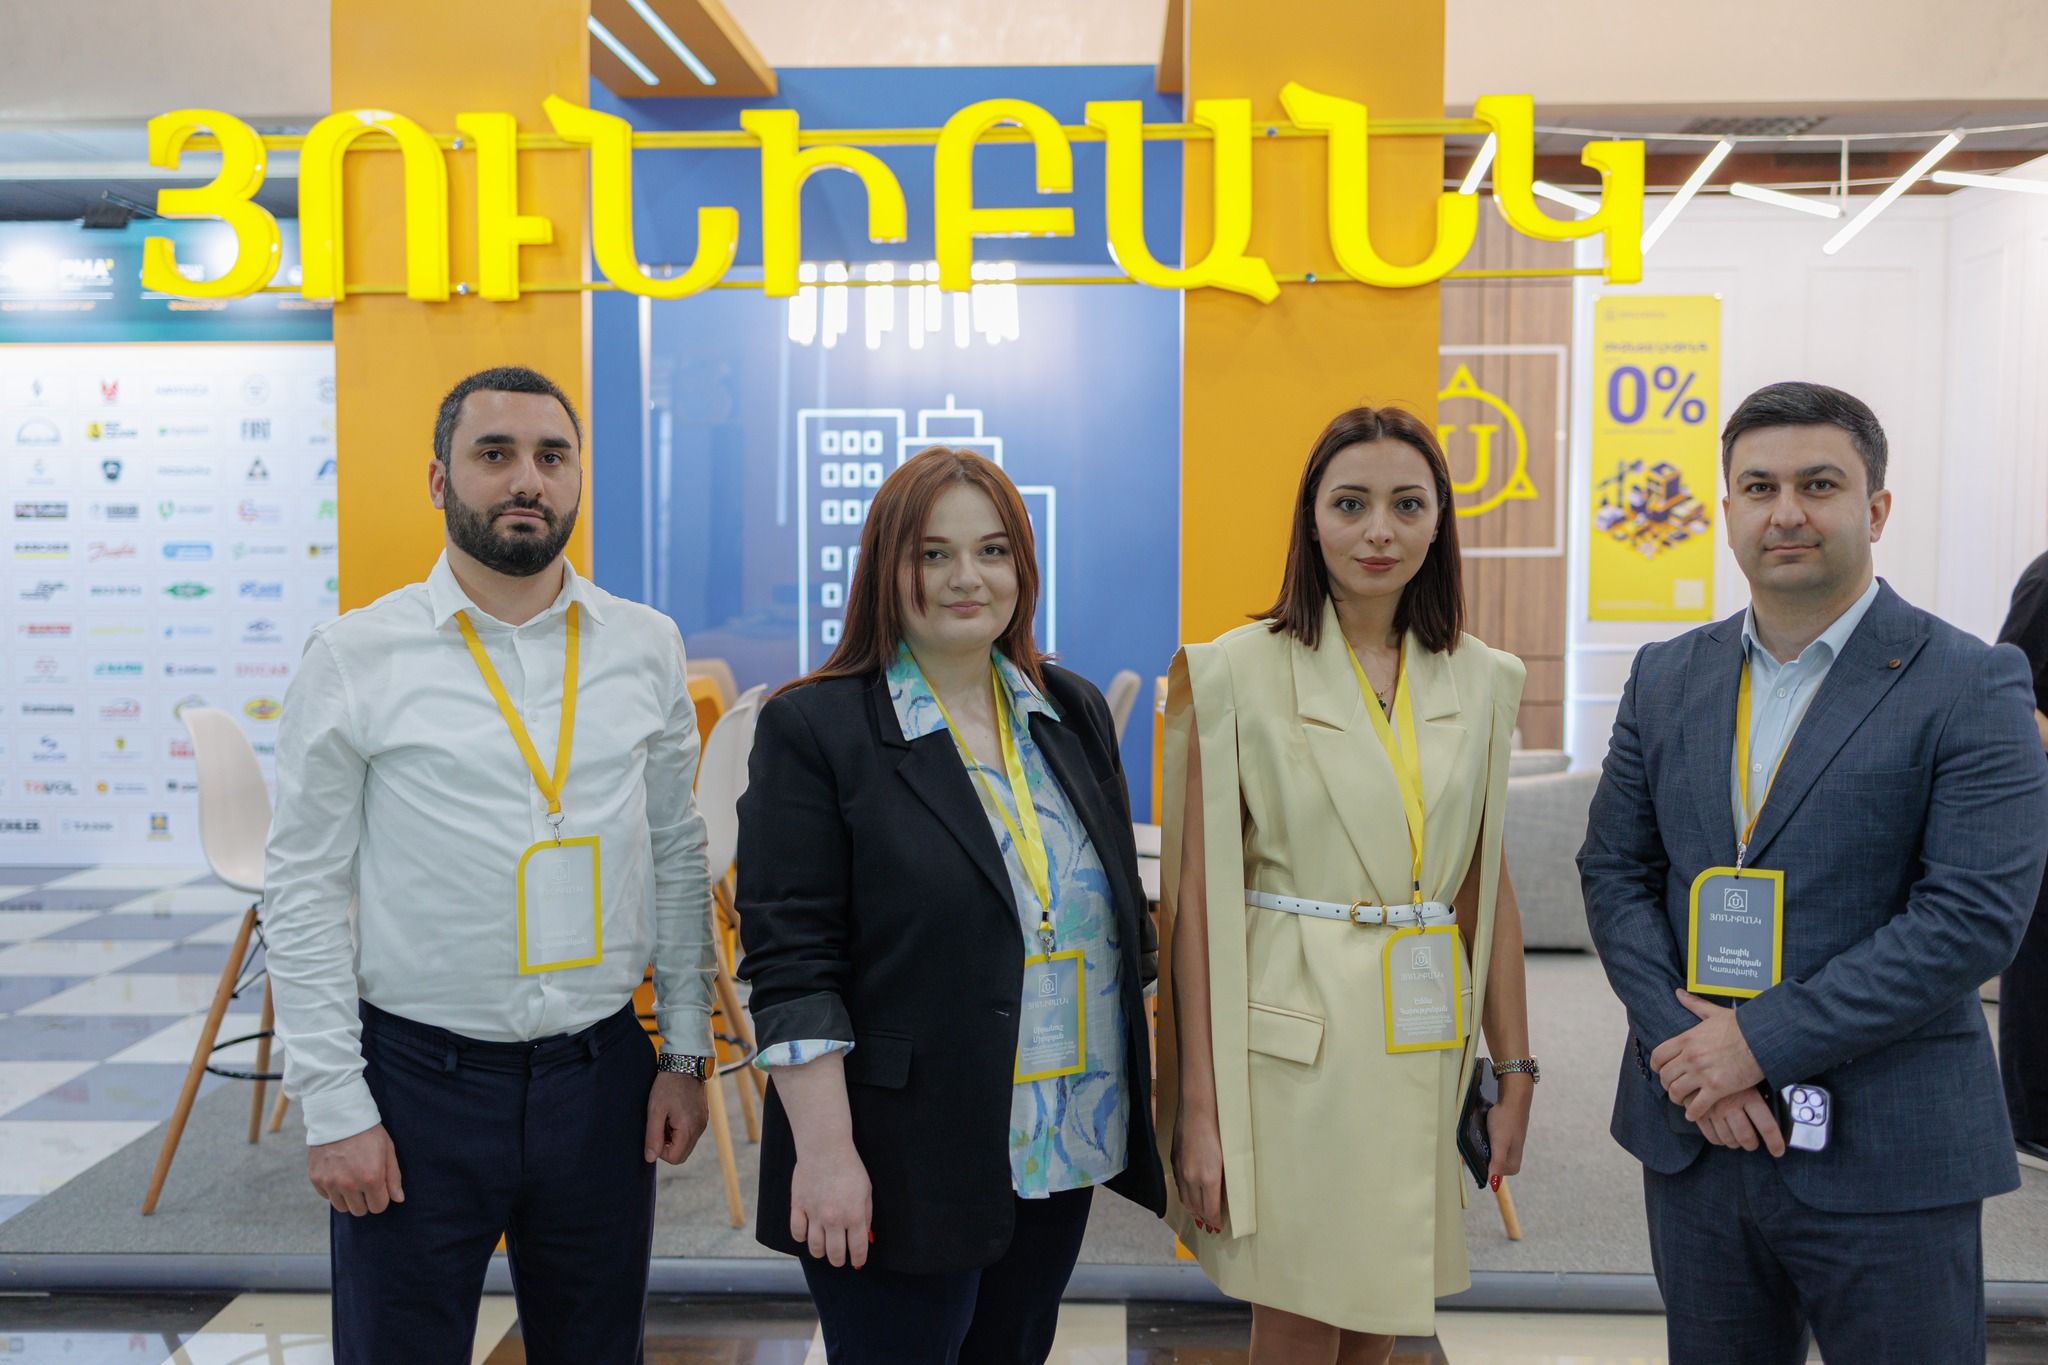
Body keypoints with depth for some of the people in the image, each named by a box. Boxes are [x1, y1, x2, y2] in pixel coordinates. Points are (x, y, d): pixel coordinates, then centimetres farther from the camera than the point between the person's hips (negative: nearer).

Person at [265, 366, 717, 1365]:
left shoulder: (646, 647, 2)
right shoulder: (353, 657, -5)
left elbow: (678, 857, 8)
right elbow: (305, 891, -3)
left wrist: (685, 1051, 6)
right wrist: (333, 1106, -6)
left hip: (601, 1078, 3)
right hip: (419, 1082, -2)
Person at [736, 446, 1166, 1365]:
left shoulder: (1074, 714, 7)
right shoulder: (812, 729, -10)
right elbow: (791, 967, -14)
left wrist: (1147, 1085, 13)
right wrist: (827, 1151, -17)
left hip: (1063, 1152, 6)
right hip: (902, 1168, -5)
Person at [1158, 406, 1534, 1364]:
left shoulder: (1481, 681, 6)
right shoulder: (1236, 674, -7)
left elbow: (1486, 885, 10)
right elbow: (1199, 898, -8)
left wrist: (1514, 1072, 9)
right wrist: (1199, 1107, -9)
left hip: (1424, 1042, 4)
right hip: (1290, 1041, -4)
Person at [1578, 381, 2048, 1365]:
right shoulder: (1666, 678, 7)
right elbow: (1613, 871, 6)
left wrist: (1762, 1040, -18)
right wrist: (1680, 1037, -9)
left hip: (1885, 1156, -4)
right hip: (1694, 1133, 4)